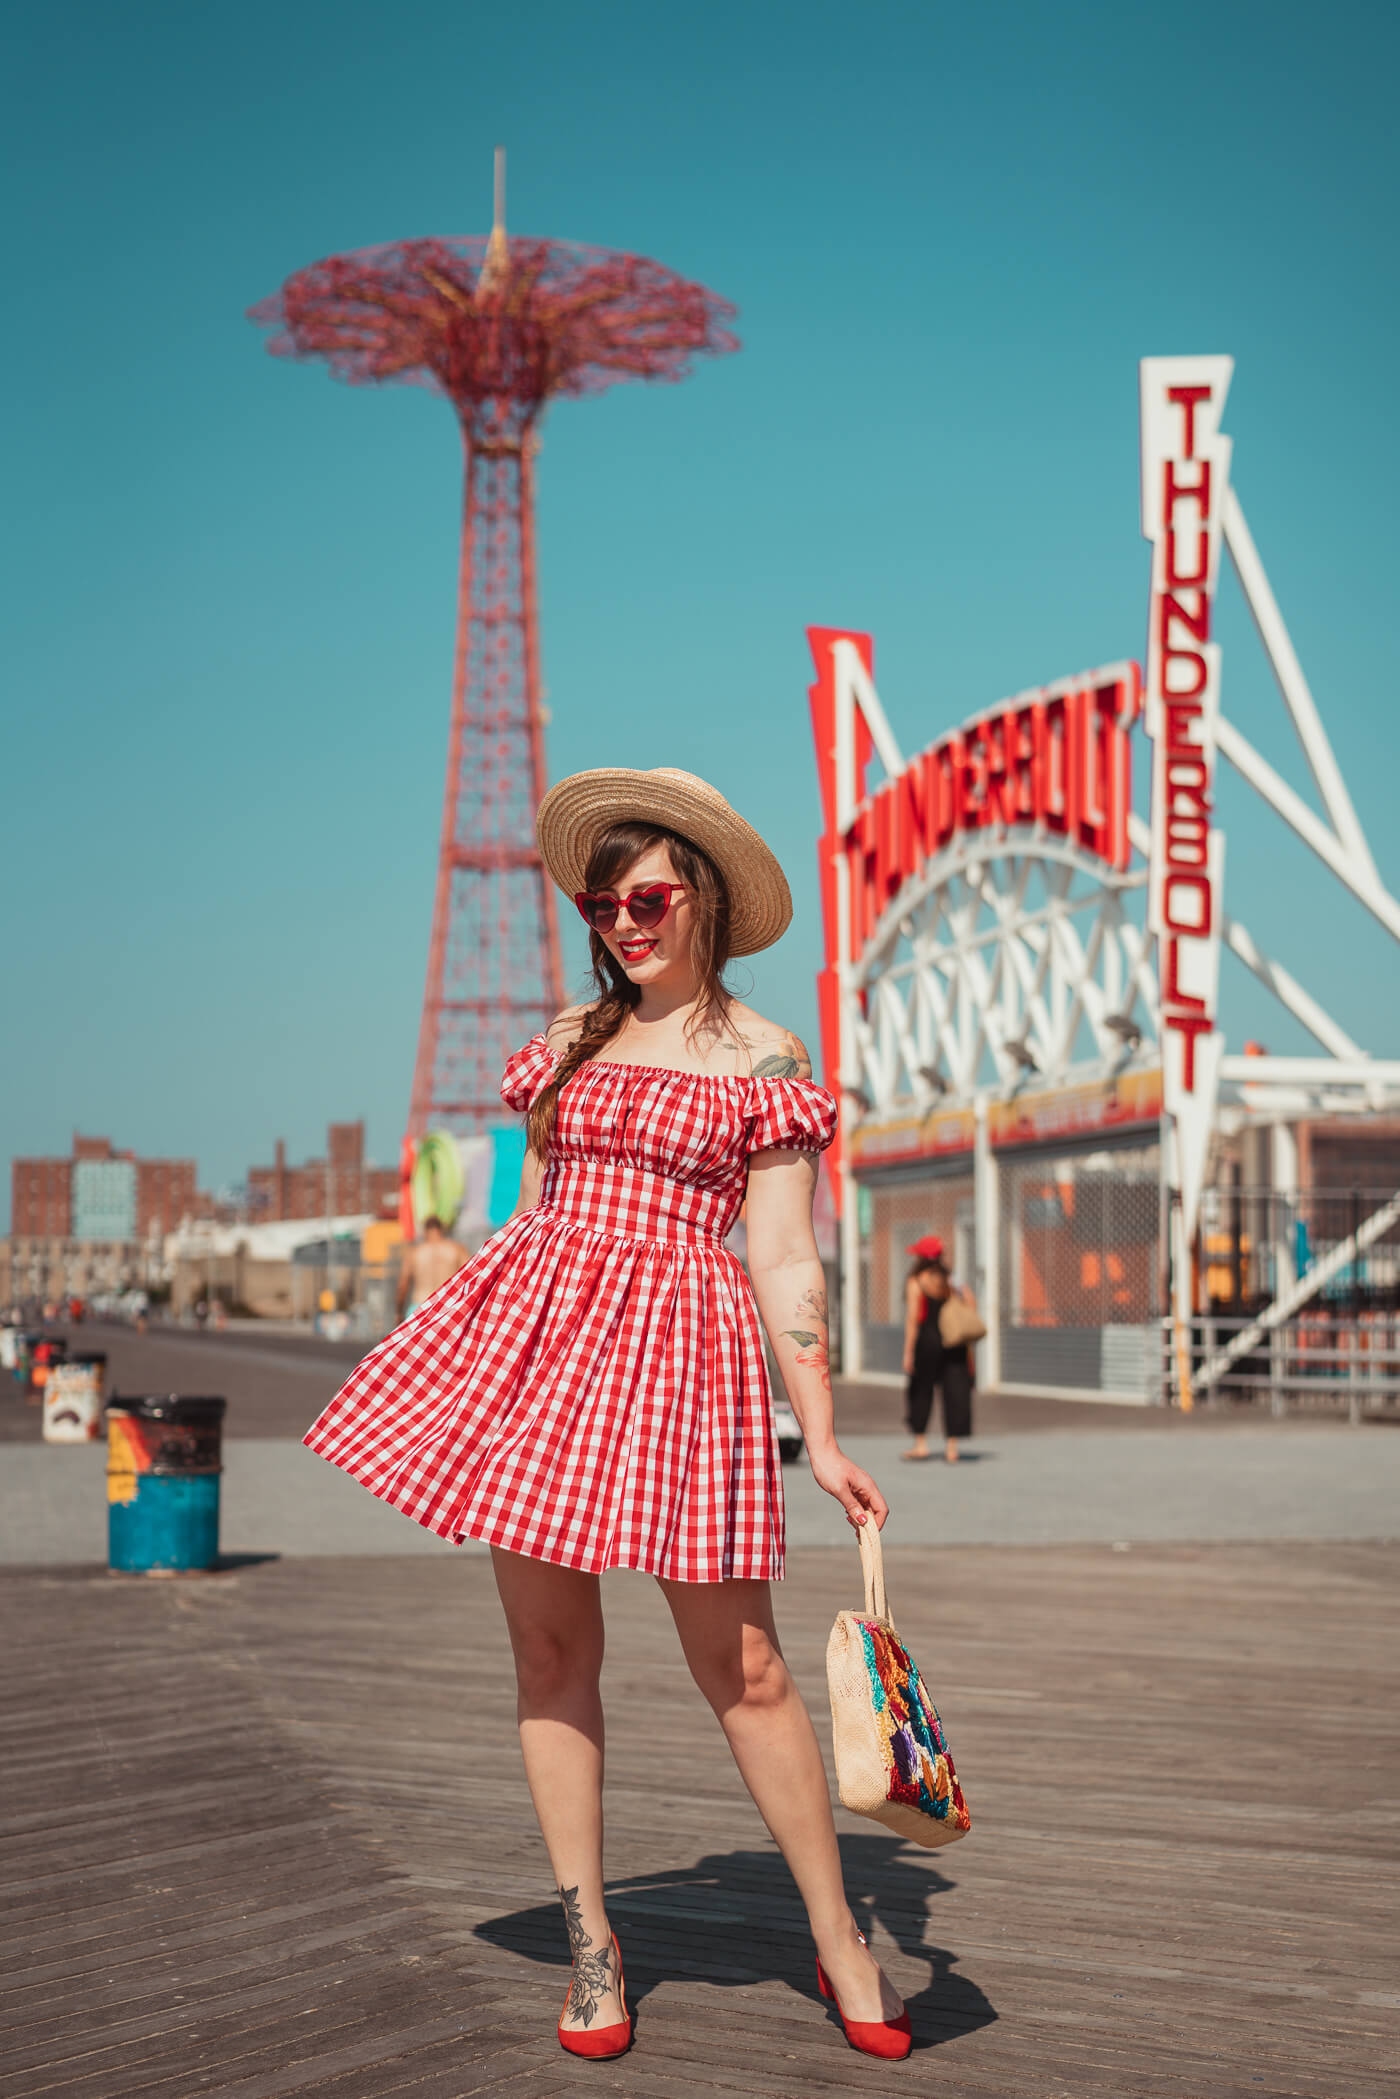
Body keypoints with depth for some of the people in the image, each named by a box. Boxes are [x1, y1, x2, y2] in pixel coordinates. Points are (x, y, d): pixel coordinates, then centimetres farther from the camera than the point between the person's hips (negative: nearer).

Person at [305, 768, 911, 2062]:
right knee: (551, 1651, 5)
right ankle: (590, 1944, 17)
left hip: (678, 1350, -4)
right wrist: (483, 1357, 20)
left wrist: (823, 1439, -8)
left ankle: (840, 1946, 11)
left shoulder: (762, 1059, 0)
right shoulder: (574, 1036, 13)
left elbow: (786, 1262, -4)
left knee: (741, 1667, -3)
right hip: (538, 1342, 5)